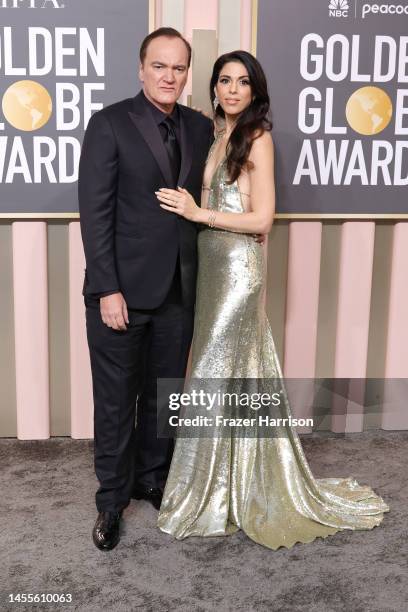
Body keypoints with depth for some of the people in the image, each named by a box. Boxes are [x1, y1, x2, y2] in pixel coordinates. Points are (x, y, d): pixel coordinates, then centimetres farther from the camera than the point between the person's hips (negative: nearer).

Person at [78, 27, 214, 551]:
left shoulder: (200, 128, 8)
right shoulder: (109, 123, -6)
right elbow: (95, 212, -11)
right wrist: (108, 290, -15)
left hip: (179, 290, 4)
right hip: (123, 289, -4)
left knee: (165, 395, 16)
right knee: (115, 401, 7)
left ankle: (152, 479, 36)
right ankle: (111, 498, 25)